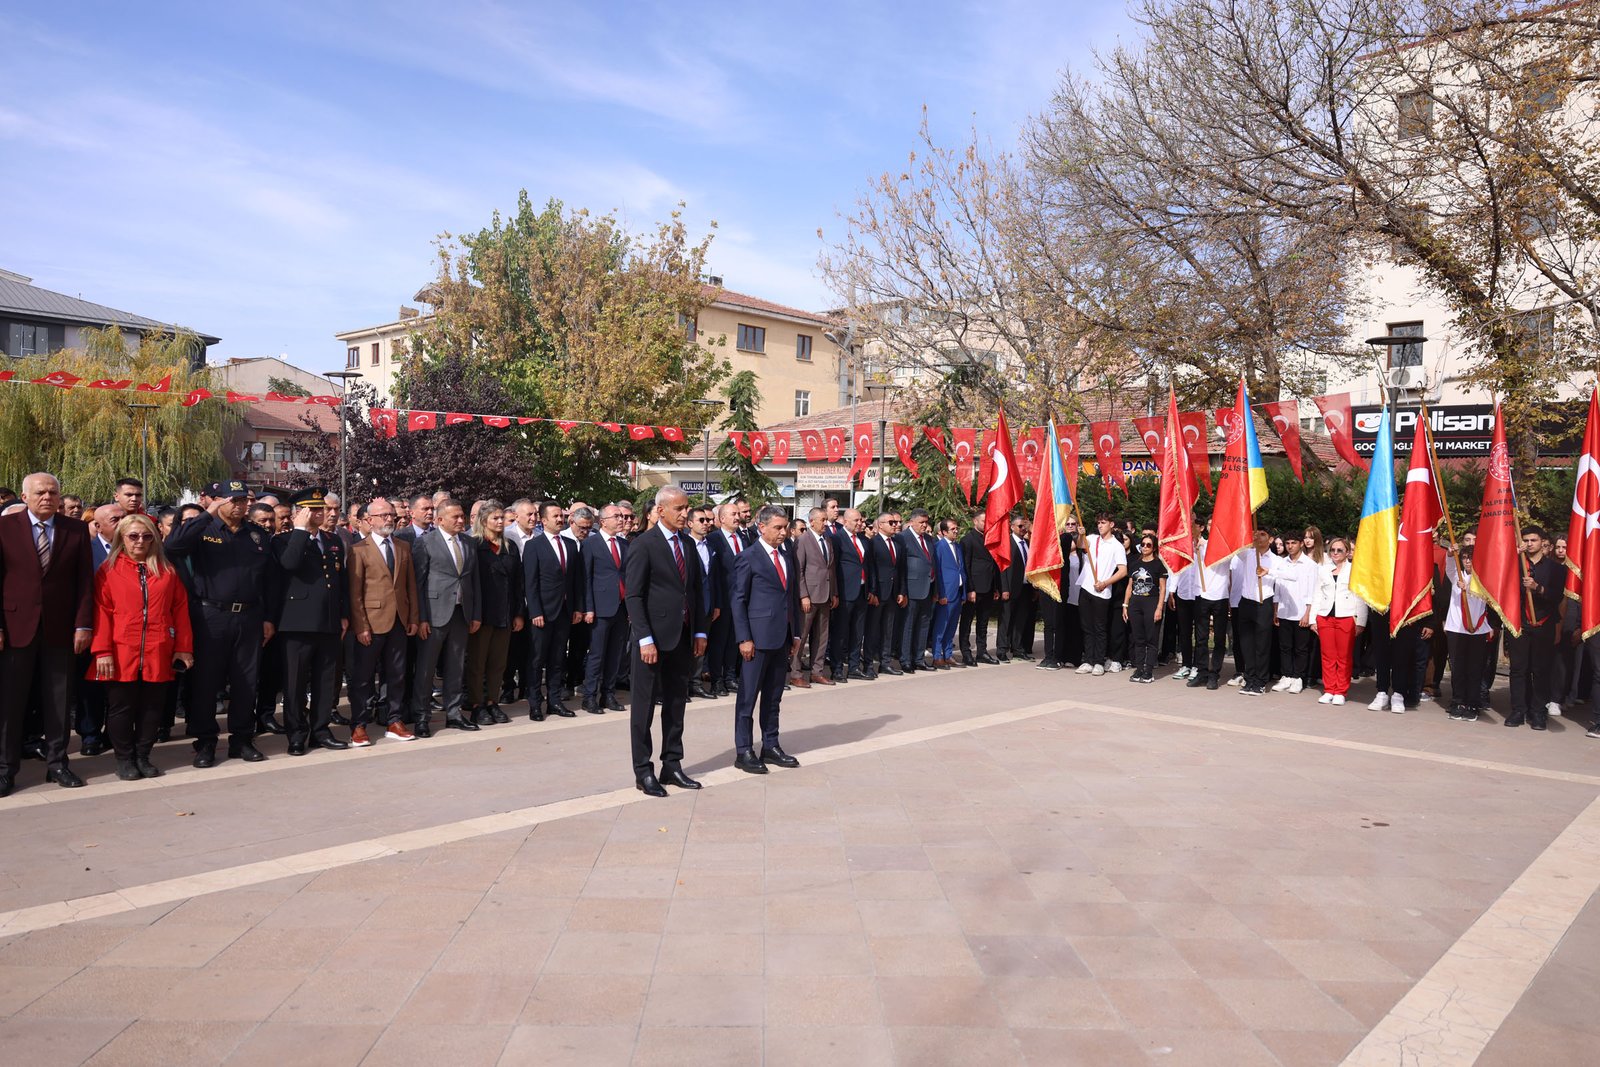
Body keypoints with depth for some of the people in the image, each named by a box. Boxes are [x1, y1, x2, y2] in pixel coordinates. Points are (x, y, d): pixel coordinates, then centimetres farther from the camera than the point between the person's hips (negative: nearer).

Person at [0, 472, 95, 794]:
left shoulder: (77, 531, 5)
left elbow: (85, 580, 4)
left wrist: (83, 624, -4)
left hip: (61, 629, 1)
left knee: (59, 701, 7)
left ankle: (57, 763, 17)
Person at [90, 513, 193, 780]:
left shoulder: (166, 570, 10)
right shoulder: (108, 570, 4)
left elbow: (180, 609, 8)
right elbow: (101, 611, -1)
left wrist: (184, 648, 3)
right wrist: (102, 652, -9)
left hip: (158, 655, 2)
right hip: (121, 654, -2)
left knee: (152, 707, 6)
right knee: (121, 707, 5)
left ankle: (142, 756, 19)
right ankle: (124, 759, 18)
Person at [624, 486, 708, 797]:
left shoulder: (687, 544, 11)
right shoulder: (643, 544, -10)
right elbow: (634, 596, -13)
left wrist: (700, 631, 8)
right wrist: (645, 639, -18)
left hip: (683, 637, 7)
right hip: (654, 636, -7)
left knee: (676, 704, 13)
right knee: (644, 705, 3)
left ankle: (672, 766, 23)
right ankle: (643, 772, 12)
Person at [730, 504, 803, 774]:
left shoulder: (787, 555, 13)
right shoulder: (748, 557, -7)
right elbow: (739, 600, -8)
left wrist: (796, 634, 13)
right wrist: (744, 638, -13)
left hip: (782, 637, 7)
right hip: (758, 637, -7)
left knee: (773, 696, 14)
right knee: (748, 696, 1)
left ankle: (770, 746, 23)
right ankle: (743, 752, 9)